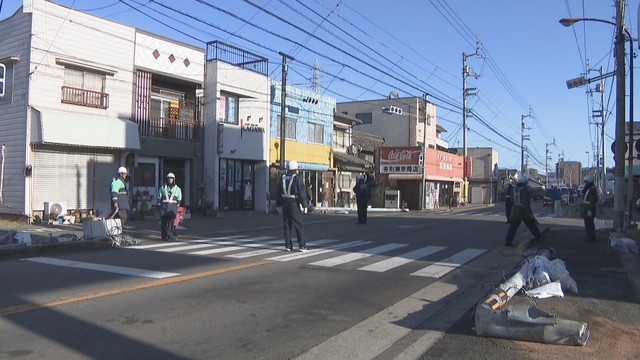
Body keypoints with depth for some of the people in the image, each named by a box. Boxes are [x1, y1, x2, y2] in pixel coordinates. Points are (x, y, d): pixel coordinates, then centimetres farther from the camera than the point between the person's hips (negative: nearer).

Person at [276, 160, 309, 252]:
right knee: (299, 225, 0)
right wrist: (305, 205, -6)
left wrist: (279, 205, 17)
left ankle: (288, 245, 9)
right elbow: (302, 193, -11)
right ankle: (302, 246, -1)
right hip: (294, 204, -5)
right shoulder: (297, 178, -9)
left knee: (287, 225, 9)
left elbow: (278, 193, 11)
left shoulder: (282, 178, 7)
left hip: (285, 204, 5)